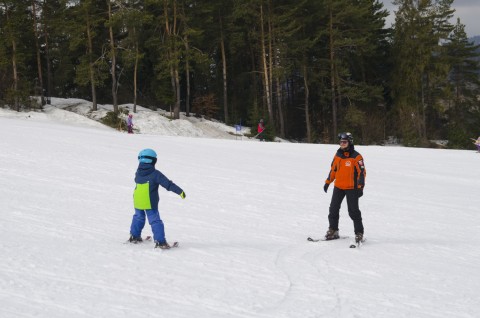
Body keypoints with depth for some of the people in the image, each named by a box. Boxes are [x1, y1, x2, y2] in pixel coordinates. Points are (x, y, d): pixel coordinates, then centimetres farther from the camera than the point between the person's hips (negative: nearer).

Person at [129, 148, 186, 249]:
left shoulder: (138, 173, 3)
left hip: (137, 202, 5)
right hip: (150, 203, -5)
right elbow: (168, 184, -15)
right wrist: (180, 191, -10)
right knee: (155, 221, -1)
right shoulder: (155, 174, -14)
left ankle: (134, 236, 34)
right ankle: (160, 241, -7)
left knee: (138, 217, 26)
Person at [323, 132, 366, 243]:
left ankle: (359, 233, 2)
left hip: (351, 188, -6)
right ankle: (333, 231, 19)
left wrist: (360, 187, -18)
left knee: (353, 211, -5)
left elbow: (362, 172, -12)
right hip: (338, 187, 6)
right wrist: (328, 182, 17)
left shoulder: (356, 157, -11)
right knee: (333, 209, 8)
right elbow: (333, 169, 18)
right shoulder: (338, 155, 7)